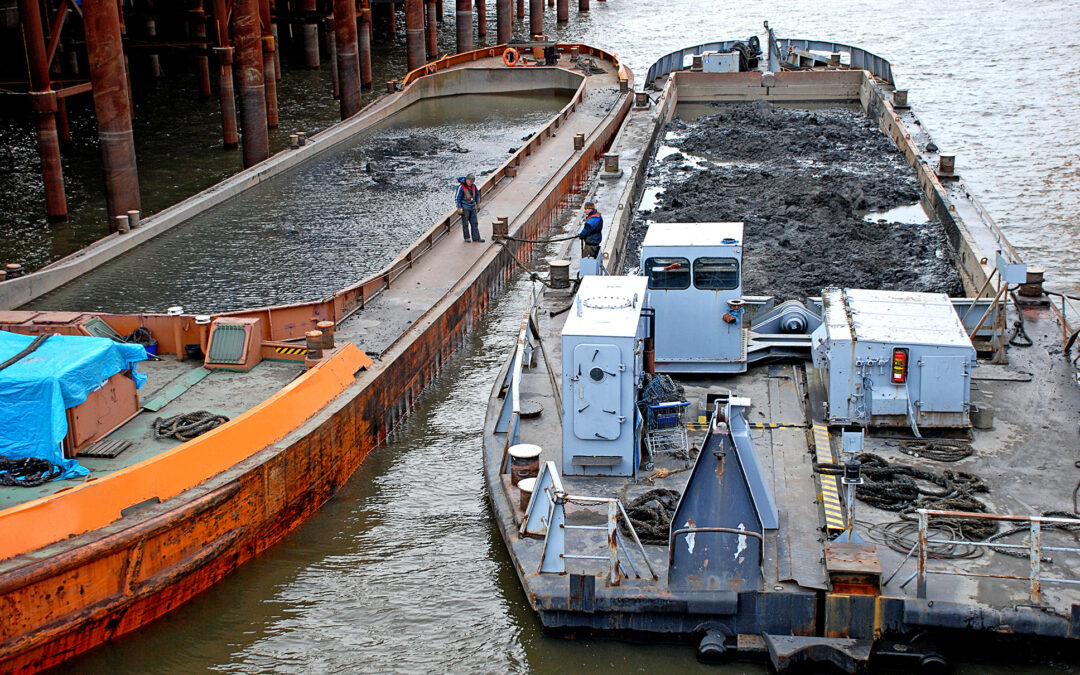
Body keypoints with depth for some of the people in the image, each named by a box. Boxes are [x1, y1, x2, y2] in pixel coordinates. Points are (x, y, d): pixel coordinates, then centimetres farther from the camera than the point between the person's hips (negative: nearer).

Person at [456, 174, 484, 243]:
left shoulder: (473, 185, 1)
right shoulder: (461, 187, -17)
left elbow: (477, 194, 17)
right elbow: (458, 198, -12)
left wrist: (478, 204, 18)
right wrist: (459, 209, -12)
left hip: (472, 206, 6)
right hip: (465, 207, -6)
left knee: (474, 222, 4)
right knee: (465, 223, 3)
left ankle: (476, 238, 7)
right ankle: (466, 237, 15)